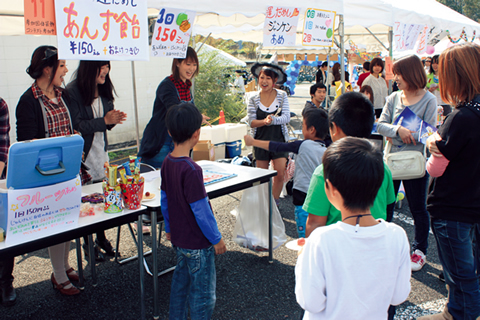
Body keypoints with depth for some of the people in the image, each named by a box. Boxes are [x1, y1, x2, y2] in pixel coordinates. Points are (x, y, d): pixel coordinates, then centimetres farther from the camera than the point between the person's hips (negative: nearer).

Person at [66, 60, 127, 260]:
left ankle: (102, 238, 28)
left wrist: (114, 118, -9)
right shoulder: (72, 92, -15)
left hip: (101, 151, 6)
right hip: (83, 154, -6)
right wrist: (105, 120, -24)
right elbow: (75, 126, -19)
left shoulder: (104, 90, 7)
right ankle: (88, 244, 19)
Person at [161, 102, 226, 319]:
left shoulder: (167, 163, -3)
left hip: (179, 238, 8)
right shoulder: (191, 170, -27)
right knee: (203, 293, 8)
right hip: (198, 243, -8)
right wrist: (216, 239, -11)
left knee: (181, 282, 24)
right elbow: (201, 210, -23)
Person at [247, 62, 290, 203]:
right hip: (260, 140, 1)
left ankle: (274, 202, 14)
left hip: (279, 139, 0)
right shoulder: (253, 99, 0)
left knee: (280, 174, -5)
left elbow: (287, 117, -10)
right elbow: (251, 122, -7)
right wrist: (265, 121, -28)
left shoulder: (282, 96, -1)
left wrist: (273, 120, -29)